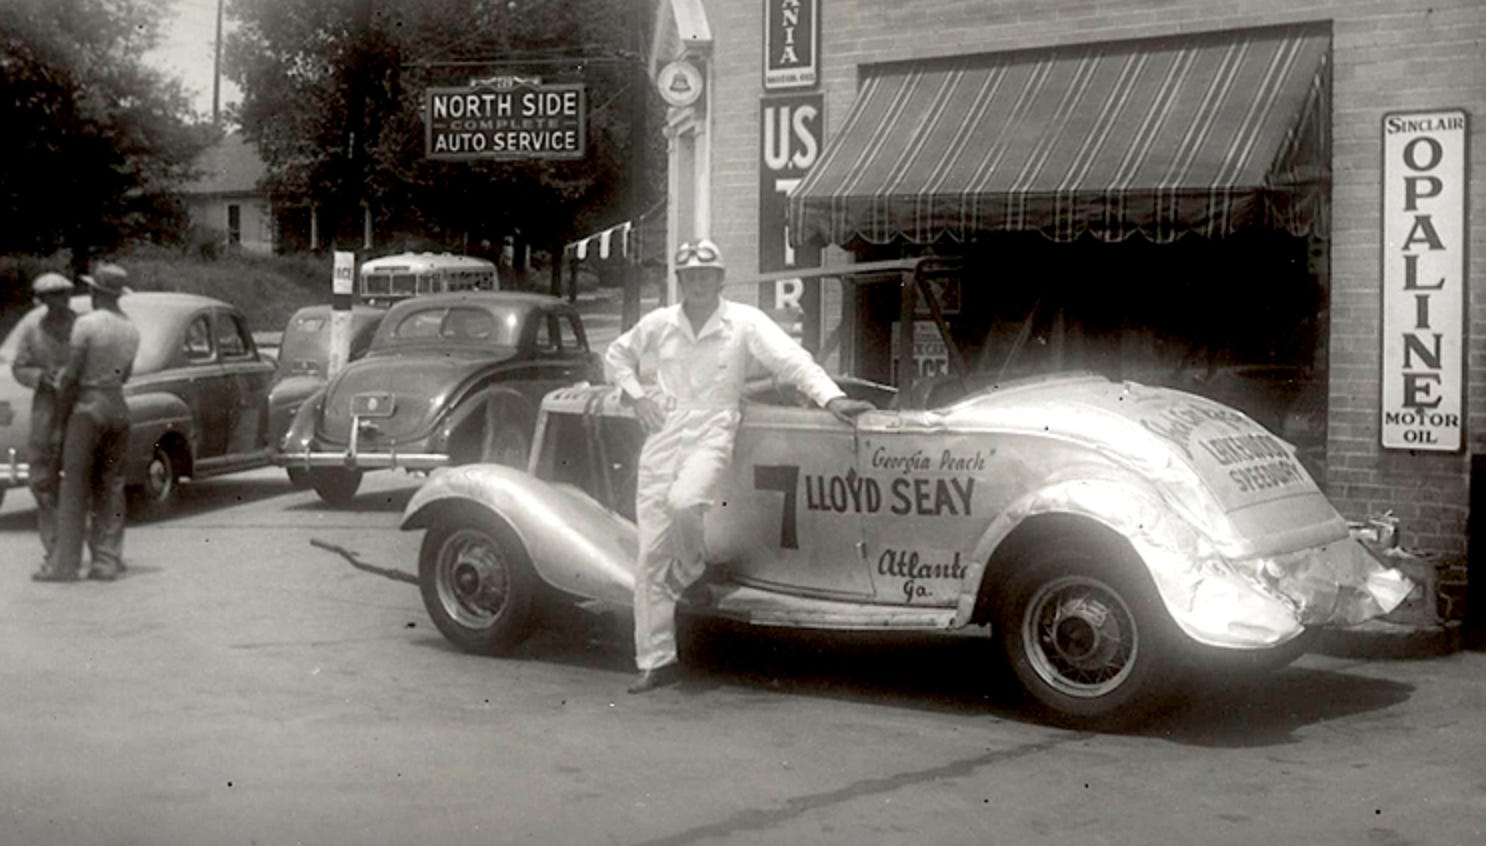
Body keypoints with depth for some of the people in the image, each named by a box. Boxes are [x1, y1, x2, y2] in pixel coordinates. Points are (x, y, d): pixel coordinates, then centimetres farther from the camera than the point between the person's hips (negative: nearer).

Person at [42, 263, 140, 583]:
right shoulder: (131, 330, 7)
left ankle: (66, 564, -1)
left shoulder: (87, 323, -12)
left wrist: (65, 406, -1)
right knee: (111, 487, 9)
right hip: (118, 407, 6)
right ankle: (108, 562, 7)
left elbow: (71, 374, -13)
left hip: (88, 405, -5)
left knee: (75, 487, -1)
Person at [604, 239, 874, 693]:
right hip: (661, 442, 3)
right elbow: (616, 355, 23)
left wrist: (832, 398, -27)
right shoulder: (659, 323, 7)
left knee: (683, 502, -36)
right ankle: (656, 661, 8)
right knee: (651, 557, -1)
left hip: (710, 438, -3)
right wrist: (637, 395, 6)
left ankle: (691, 570, -2)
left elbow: (791, 358, -12)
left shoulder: (744, 321, -2)